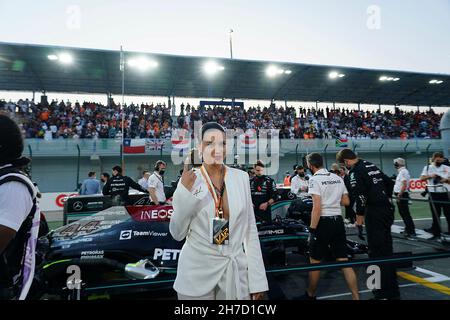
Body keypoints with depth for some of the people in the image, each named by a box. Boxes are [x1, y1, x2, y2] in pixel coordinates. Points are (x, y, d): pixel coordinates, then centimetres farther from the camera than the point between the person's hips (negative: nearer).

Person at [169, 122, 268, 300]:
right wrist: (184, 192, -17)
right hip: (197, 273, -1)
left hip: (235, 272, 2)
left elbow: (250, 230, 0)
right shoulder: (188, 180, -7)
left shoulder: (241, 177, -3)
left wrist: (257, 280, -1)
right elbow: (177, 234, -4)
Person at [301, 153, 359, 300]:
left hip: (323, 222, -6)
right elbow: (346, 201, 14)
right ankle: (356, 297, 12)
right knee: (344, 261, 10)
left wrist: (312, 229, -14)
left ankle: (310, 295, 26)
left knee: (315, 262, 10)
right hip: (338, 221, 7)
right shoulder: (338, 178, 10)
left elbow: (317, 207, -18)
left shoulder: (315, 179, -11)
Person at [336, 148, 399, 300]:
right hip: (387, 209, 9)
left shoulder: (355, 171, -11)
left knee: (377, 252, -3)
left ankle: (385, 292, 2)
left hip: (374, 213, -9)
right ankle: (392, 290, 30)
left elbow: (360, 196, -18)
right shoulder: (371, 165, 15)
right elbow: (390, 183, 22)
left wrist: (359, 218, -12)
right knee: (386, 249, 17)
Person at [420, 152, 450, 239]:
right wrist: (430, 176, -16)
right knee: (435, 215, 8)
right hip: (433, 195, 1)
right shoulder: (427, 168, 8)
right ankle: (436, 233, 16)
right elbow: (422, 178, -1)